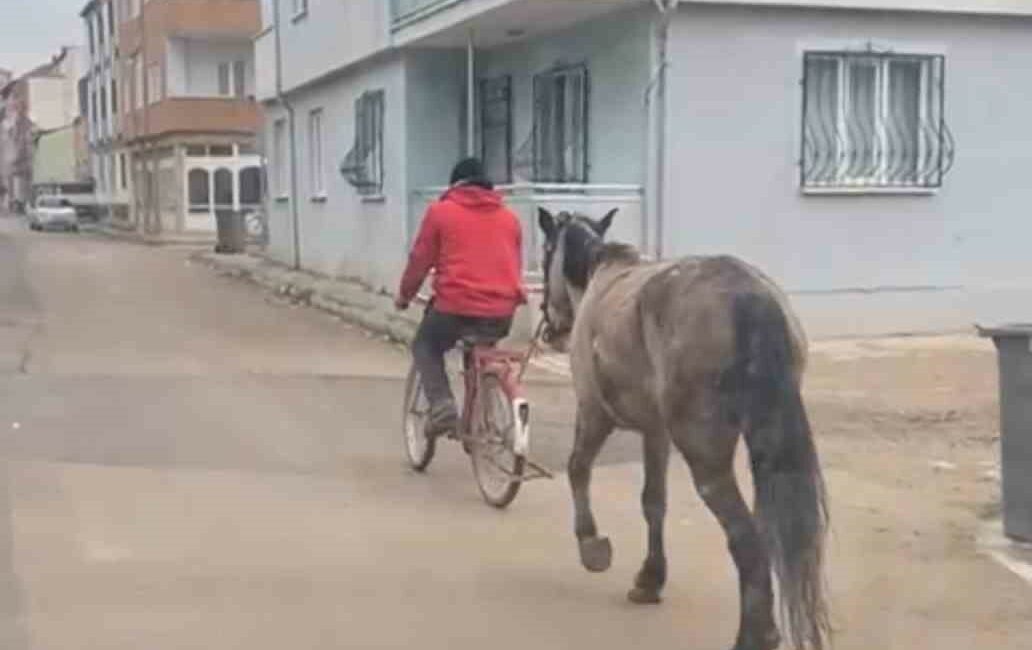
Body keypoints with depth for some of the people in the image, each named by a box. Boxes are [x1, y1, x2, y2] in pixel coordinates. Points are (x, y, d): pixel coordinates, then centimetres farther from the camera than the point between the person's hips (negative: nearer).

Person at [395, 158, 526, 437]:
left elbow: (420, 259, 7)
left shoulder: (441, 211, 5)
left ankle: (442, 406, -1)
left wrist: (405, 295, 23)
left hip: (457, 306, -4)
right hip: (503, 312, 4)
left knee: (425, 347, 22)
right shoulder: (509, 217, 15)